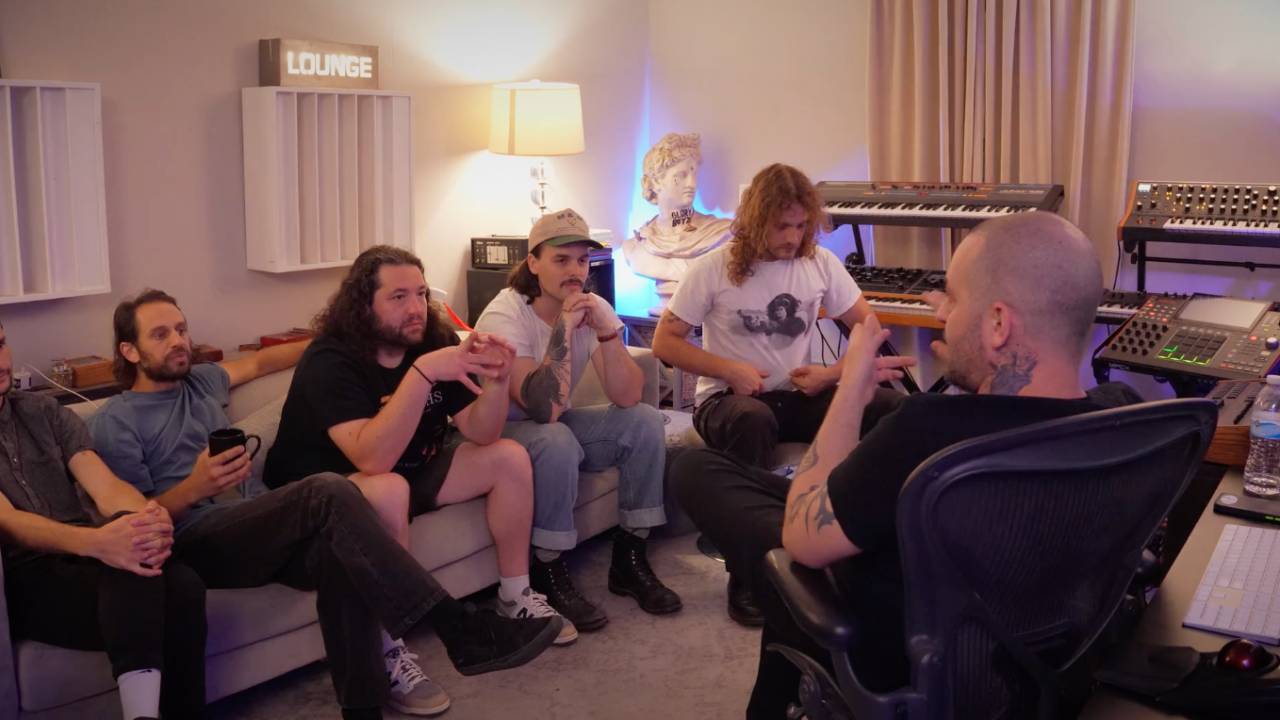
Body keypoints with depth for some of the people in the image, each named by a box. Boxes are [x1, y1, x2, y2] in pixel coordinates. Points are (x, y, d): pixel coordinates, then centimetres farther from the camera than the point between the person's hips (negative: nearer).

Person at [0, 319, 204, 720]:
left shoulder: (44, 412, 15)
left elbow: (106, 486, 1)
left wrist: (149, 520, -25)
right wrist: (96, 542, -35)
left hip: (82, 559, 4)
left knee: (182, 586, -29)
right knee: (132, 569, -35)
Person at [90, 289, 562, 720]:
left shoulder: (199, 380, 22)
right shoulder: (115, 423, 3)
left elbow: (260, 362, 38)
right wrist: (191, 490, -21)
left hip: (248, 530, 6)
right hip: (189, 545, -6)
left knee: (339, 549, -32)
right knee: (330, 494, -33)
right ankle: (461, 630, -38)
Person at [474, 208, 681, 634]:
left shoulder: (593, 308, -7)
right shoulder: (505, 315, -23)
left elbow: (627, 398, -17)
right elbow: (544, 410, -34)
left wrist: (606, 331, -30)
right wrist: (563, 327, -34)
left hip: (556, 422, 6)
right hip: (499, 430, -6)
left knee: (645, 421, -13)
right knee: (557, 442, -36)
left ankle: (630, 561, -2)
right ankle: (549, 575, -16)